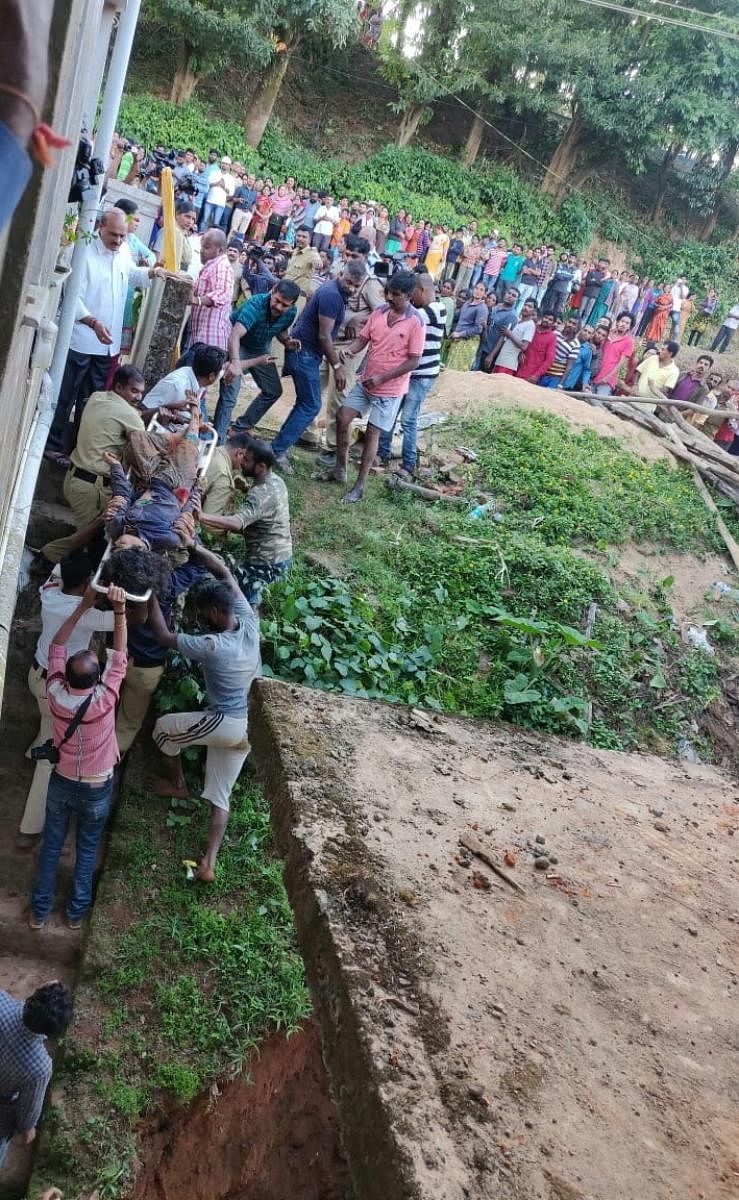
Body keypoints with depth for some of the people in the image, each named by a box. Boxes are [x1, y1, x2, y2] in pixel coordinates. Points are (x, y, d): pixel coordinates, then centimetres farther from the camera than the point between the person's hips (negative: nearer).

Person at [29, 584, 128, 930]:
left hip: (62, 783, 2)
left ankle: (39, 911, 33)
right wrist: (119, 610, -25)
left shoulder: (55, 694, -24)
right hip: (97, 788, -2)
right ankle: (76, 911, 33)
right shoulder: (104, 700, -31)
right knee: (87, 848, 19)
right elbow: (119, 655, -21)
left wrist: (83, 606, -14)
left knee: (51, 845, 20)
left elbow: (56, 646, -11)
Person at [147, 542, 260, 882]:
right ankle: (209, 863, 7)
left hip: (226, 725, -7)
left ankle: (177, 784, 37)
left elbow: (164, 636, -11)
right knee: (220, 794, 13)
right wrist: (193, 546, -4)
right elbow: (224, 573, 2)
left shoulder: (212, 647, -25)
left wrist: (150, 593, -6)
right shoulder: (249, 622, -7)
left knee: (163, 727, 18)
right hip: (250, 726, 7)